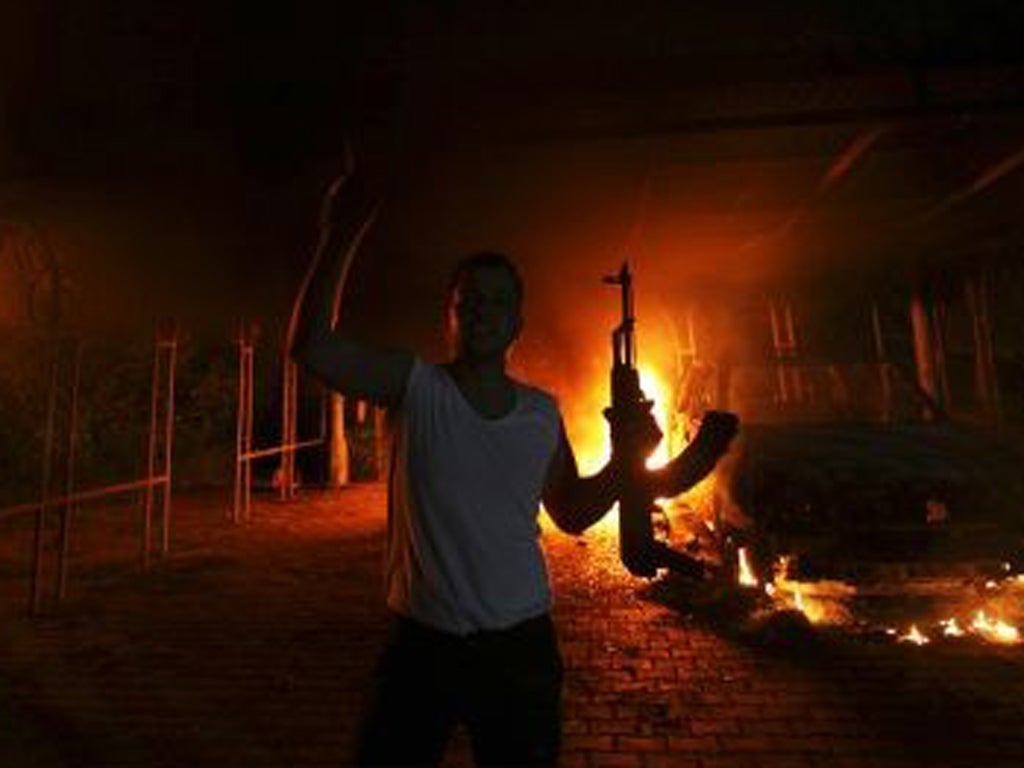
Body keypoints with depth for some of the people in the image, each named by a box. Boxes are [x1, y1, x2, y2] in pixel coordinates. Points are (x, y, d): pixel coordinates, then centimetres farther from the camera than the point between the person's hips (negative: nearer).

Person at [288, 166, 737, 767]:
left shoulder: (543, 412, -1)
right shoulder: (416, 387, -10)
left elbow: (571, 513, 9)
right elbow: (312, 346, -22)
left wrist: (623, 461, -6)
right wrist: (341, 240, -27)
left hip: (519, 643, 3)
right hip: (421, 641, -2)